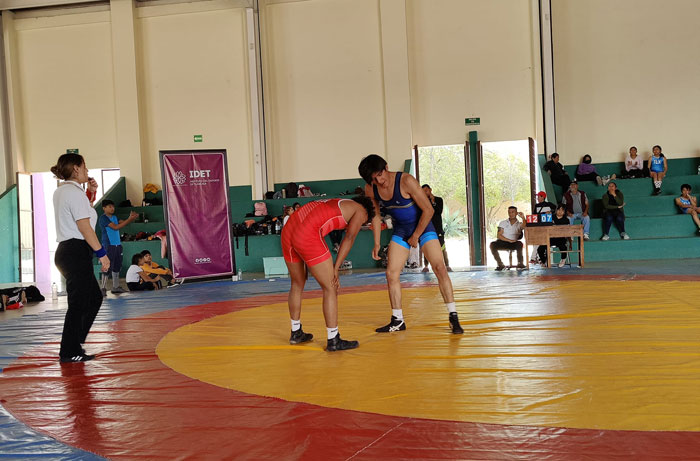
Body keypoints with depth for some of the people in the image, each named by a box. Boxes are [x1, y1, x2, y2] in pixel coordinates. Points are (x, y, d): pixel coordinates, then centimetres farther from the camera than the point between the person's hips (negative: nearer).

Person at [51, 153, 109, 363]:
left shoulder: (60, 191, 17)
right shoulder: (75, 192, -13)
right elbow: (84, 227, -18)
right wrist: (101, 253, -16)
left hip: (66, 251, 10)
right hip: (76, 252, -10)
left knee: (94, 298, 17)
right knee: (78, 303, -3)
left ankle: (73, 344, 20)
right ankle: (70, 352, 4)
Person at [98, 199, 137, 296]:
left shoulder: (114, 217, 16)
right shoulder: (103, 218, -8)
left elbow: (123, 222, 12)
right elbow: (115, 227, -16)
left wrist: (132, 218, -8)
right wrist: (129, 219, -18)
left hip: (117, 245, 8)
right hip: (108, 245, -8)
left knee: (116, 267, 11)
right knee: (107, 267, -9)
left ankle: (115, 287, 18)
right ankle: (103, 288, -7)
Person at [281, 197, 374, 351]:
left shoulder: (335, 204, 35)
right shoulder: (359, 210, 14)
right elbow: (349, 238, 1)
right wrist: (336, 269, -2)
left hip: (287, 231, 9)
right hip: (307, 235, -8)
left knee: (297, 284, 24)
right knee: (330, 288, 2)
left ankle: (296, 333, 37)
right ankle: (333, 341, 6)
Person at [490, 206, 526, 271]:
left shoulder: (519, 224, 13)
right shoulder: (503, 223, 12)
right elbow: (499, 236, 0)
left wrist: (523, 218, -27)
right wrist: (509, 240, -13)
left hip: (513, 244, 0)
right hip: (502, 242, 0)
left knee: (519, 244, -32)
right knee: (492, 245, -30)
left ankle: (520, 263, -22)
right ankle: (500, 264, -25)